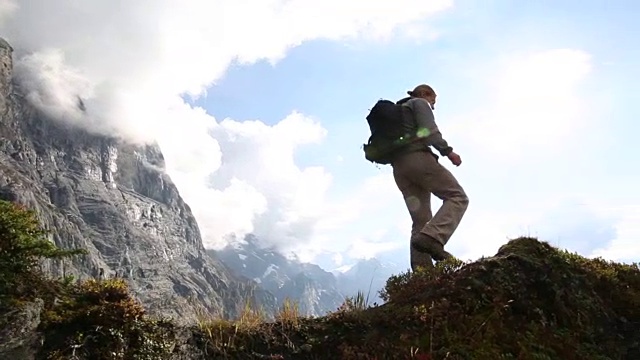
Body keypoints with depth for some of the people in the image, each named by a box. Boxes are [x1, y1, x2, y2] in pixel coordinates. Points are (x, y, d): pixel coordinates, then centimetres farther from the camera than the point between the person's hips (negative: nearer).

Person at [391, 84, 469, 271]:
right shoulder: (419, 103, 12)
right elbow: (428, 130, -8)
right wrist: (447, 151, -13)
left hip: (399, 166, 8)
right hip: (417, 157, -8)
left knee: (421, 220, 3)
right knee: (457, 197, -7)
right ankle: (432, 237, -31)